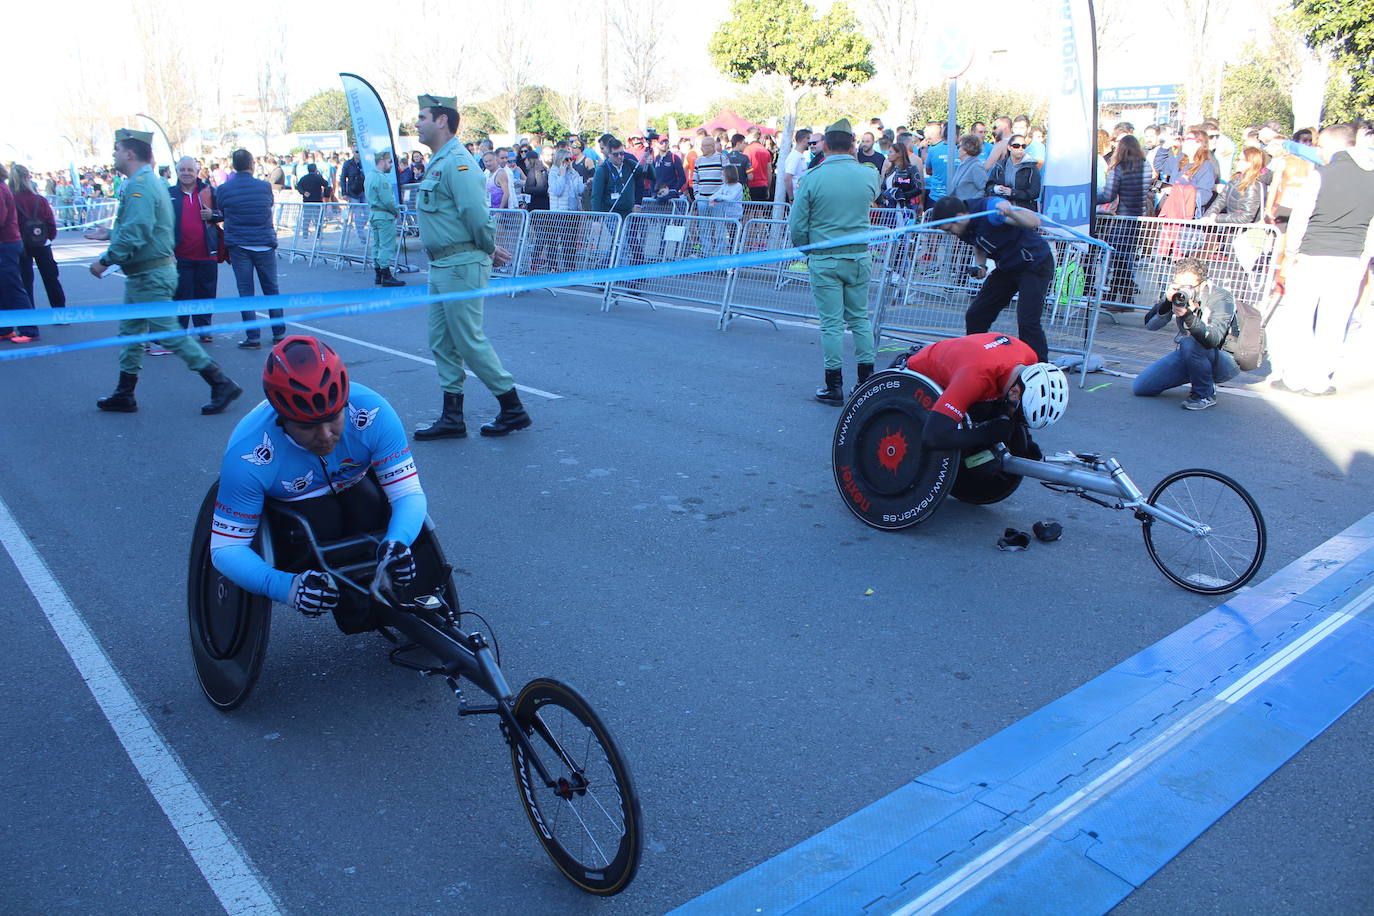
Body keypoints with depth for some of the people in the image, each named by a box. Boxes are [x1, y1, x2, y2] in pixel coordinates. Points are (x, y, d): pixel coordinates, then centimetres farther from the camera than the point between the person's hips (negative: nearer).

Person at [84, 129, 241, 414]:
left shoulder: (139, 185, -18)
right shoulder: (148, 181, 14)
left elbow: (135, 234, -27)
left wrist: (106, 260, -19)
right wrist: (110, 234, 20)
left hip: (150, 276, -11)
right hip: (141, 275, 11)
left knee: (169, 333, -8)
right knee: (130, 331, 15)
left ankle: (222, 385, -3)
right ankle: (124, 395, 24)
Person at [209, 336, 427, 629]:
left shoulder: (372, 412, -32)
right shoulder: (248, 456, -35)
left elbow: (410, 494, -29)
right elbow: (225, 548, -28)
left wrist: (396, 544, -51)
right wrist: (285, 588, -47)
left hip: (352, 487, 2)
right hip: (282, 505, -1)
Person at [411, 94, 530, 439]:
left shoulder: (456, 162, -16)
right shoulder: (438, 163, 16)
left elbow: (477, 215, -23)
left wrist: (489, 249, -8)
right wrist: (489, 248, 9)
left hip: (461, 266, -10)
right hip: (441, 266, 10)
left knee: (469, 341, -5)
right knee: (442, 342, 11)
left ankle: (513, 409, 7)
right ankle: (452, 417, 18)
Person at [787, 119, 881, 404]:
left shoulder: (813, 178, -11)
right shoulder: (869, 175, -2)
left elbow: (797, 225, -7)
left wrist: (808, 250, 11)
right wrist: (853, 160, 29)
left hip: (824, 260, -3)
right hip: (859, 257, 3)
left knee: (832, 323, 1)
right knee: (860, 318, 14)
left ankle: (834, 387, 6)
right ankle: (866, 380, 19)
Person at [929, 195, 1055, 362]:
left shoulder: (991, 208, -26)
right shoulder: (965, 228, -2)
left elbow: (1035, 222, -31)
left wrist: (1010, 213, -51)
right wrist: (979, 266, -6)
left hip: (1036, 265, -8)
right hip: (1007, 267, 8)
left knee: (1027, 322, -20)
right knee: (975, 315, 4)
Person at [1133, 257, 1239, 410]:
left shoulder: (1221, 298, -21)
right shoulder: (1178, 295, -8)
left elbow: (1213, 340, -34)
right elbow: (1150, 324, -15)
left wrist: (1189, 317, -49)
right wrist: (1166, 303, -32)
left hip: (1223, 360, -6)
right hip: (1185, 356, 6)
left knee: (1190, 343, -38)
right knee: (1140, 388, -5)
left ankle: (1205, 394, -14)